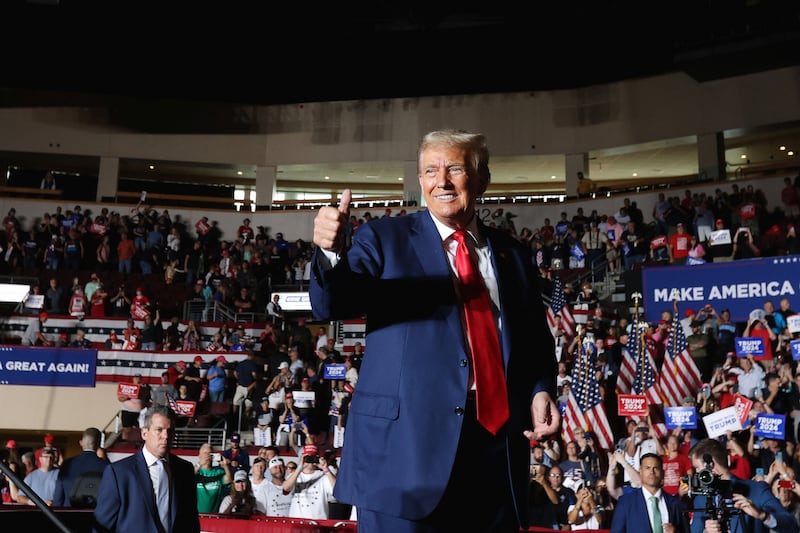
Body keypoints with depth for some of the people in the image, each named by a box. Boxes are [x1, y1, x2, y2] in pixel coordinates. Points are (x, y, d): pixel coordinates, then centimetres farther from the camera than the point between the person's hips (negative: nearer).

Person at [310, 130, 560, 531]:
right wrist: (331, 252, -31)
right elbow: (331, 306, -11)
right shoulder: (385, 238, 3)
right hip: (404, 443, -3)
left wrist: (541, 390, -1)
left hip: (496, 445, 4)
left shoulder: (512, 255, 13)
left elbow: (535, 340, 19)